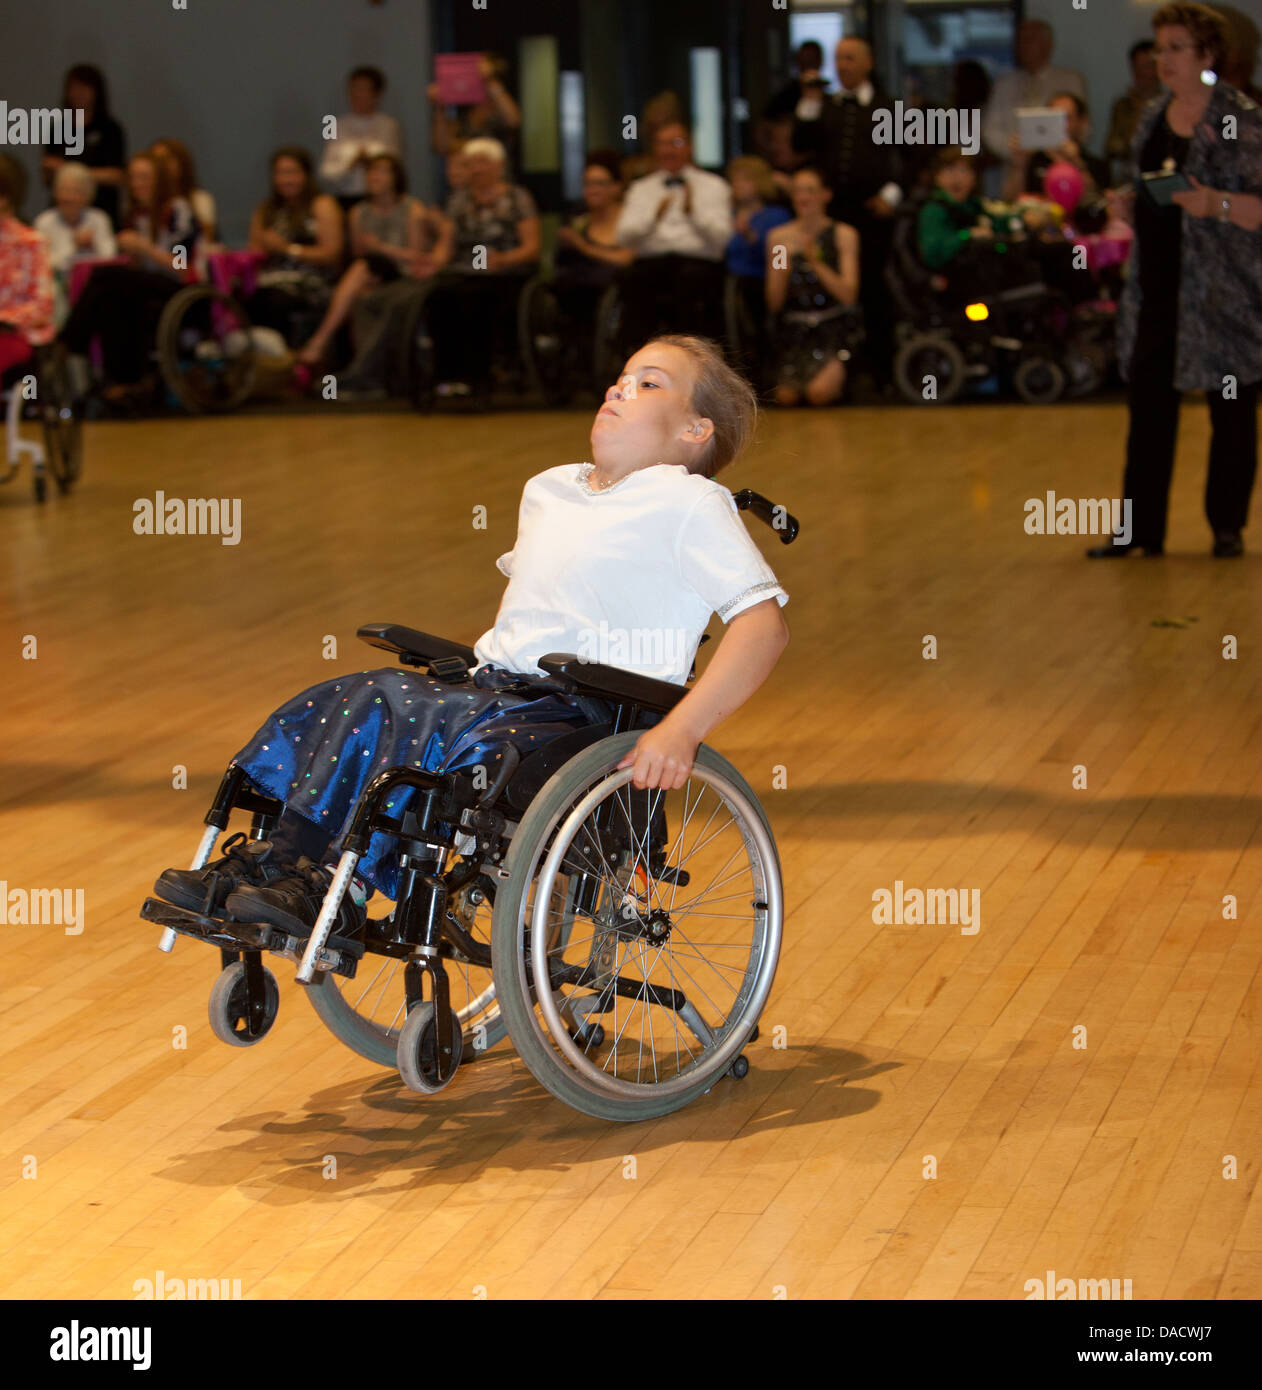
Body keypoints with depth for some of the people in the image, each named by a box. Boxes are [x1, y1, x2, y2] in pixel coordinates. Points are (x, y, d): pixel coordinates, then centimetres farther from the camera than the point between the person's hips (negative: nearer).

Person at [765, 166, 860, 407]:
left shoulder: (843, 235, 5)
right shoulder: (778, 236, 9)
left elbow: (849, 296, -5)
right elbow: (774, 303, 5)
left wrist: (817, 263, -15)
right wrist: (783, 264, -12)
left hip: (830, 330, -1)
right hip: (793, 330, 2)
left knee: (820, 392, -26)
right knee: (787, 396, -22)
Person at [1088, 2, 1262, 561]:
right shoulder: (1153, 117, 12)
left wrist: (1215, 204, -26)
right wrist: (1129, 203, 2)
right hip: (1158, 284, 6)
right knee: (1148, 406, 4)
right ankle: (1142, 528, 9)